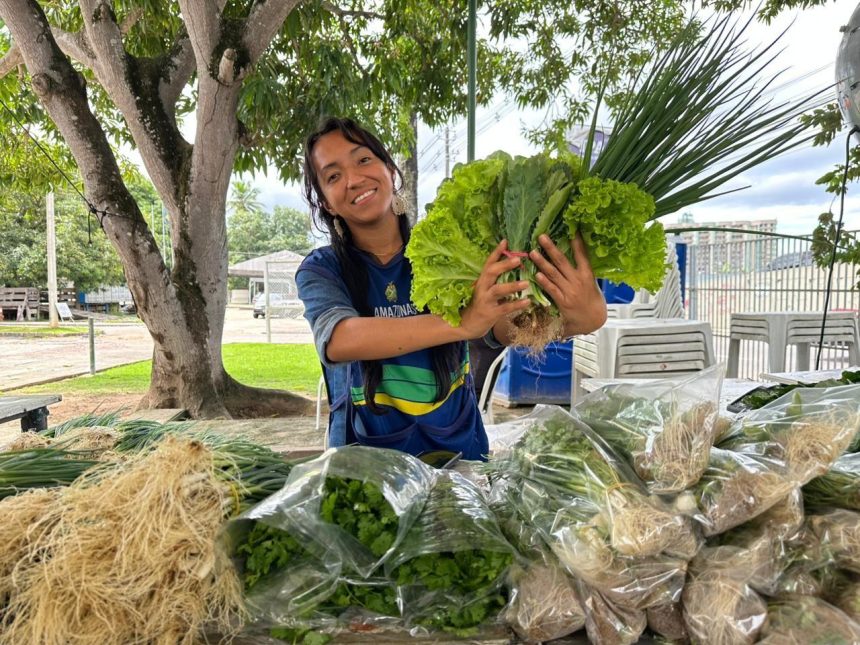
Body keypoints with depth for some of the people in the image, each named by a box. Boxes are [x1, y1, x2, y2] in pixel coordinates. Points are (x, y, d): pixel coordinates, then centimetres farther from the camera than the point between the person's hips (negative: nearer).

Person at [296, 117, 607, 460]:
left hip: (458, 448, 0)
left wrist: (577, 318, -36)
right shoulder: (321, 270, -4)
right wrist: (462, 322, -37)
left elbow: (501, 324, -16)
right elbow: (337, 340, -24)